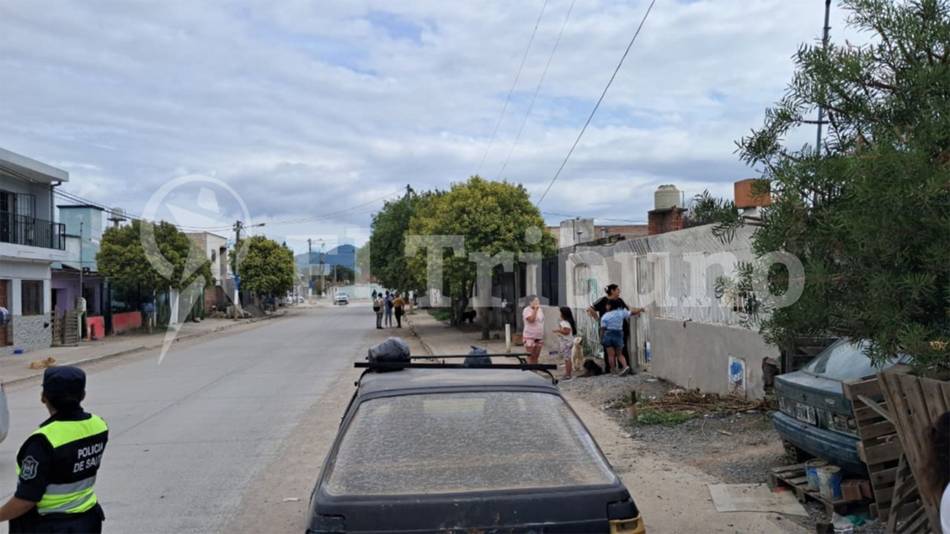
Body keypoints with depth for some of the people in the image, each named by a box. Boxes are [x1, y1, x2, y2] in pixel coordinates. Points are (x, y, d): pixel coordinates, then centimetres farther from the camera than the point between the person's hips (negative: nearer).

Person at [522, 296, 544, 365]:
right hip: (530, 337, -7)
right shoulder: (527, 310, -9)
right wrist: (535, 310, -21)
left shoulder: (540, 310, 13)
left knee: (536, 357, 9)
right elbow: (531, 320, -24)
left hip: (539, 337, 7)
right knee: (530, 357, -5)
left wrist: (543, 337, 17)